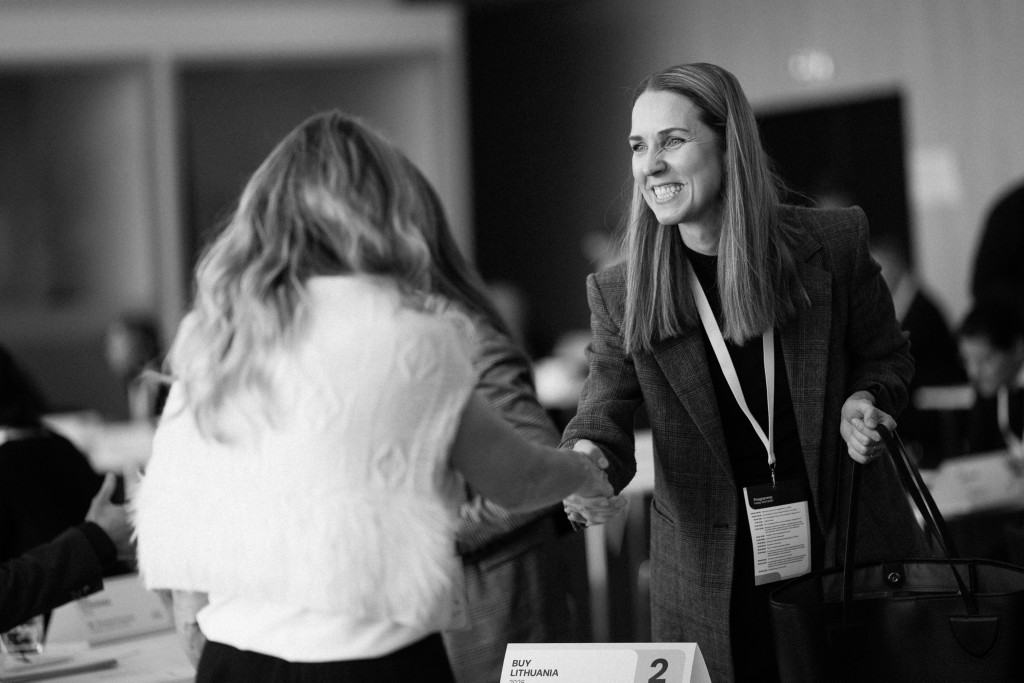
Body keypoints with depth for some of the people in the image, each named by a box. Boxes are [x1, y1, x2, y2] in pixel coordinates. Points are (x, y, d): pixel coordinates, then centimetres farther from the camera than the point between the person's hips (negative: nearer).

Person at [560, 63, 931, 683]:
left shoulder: (835, 243, -3)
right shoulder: (619, 295, -3)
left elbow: (887, 356, 11)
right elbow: (605, 414, -6)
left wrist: (865, 399, -11)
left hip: (852, 543, 1)